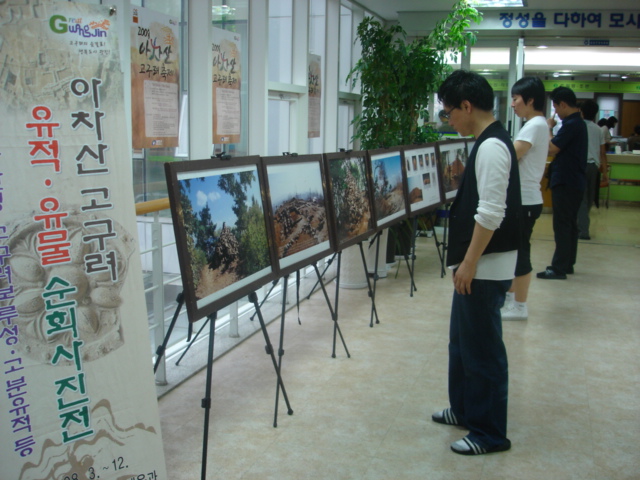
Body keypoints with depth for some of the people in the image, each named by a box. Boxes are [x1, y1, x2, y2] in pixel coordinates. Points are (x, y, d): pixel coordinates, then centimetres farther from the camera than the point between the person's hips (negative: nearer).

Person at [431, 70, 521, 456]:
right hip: (475, 264, 10)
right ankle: (465, 409, 36)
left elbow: (490, 214, -24)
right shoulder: (490, 142, 13)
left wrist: (470, 262, -19)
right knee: (463, 340, 20)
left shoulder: (492, 146, -18)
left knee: (482, 348, 0)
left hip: (486, 267, -10)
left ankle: (490, 433, 13)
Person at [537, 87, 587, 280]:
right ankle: (567, 264, 23)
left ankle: (559, 268, -3)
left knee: (562, 226, -6)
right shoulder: (578, 123, 14)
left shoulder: (571, 125, -19)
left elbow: (551, 149, -19)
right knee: (570, 224, 15)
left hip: (565, 183, -10)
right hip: (574, 181, 10)